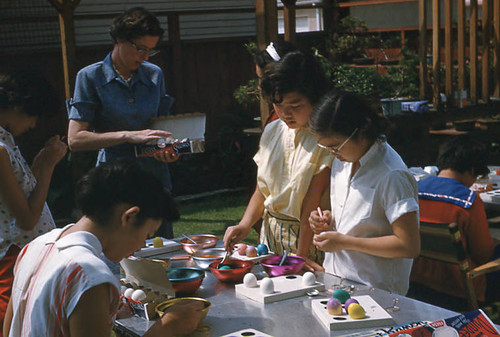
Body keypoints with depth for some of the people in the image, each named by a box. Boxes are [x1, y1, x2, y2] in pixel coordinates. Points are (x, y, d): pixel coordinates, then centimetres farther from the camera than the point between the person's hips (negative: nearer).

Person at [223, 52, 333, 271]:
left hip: (310, 236, -4)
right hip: (272, 234, 5)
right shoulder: (272, 132, 8)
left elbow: (313, 200, -16)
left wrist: (301, 253, -18)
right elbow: (262, 188, 12)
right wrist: (245, 225, -4)